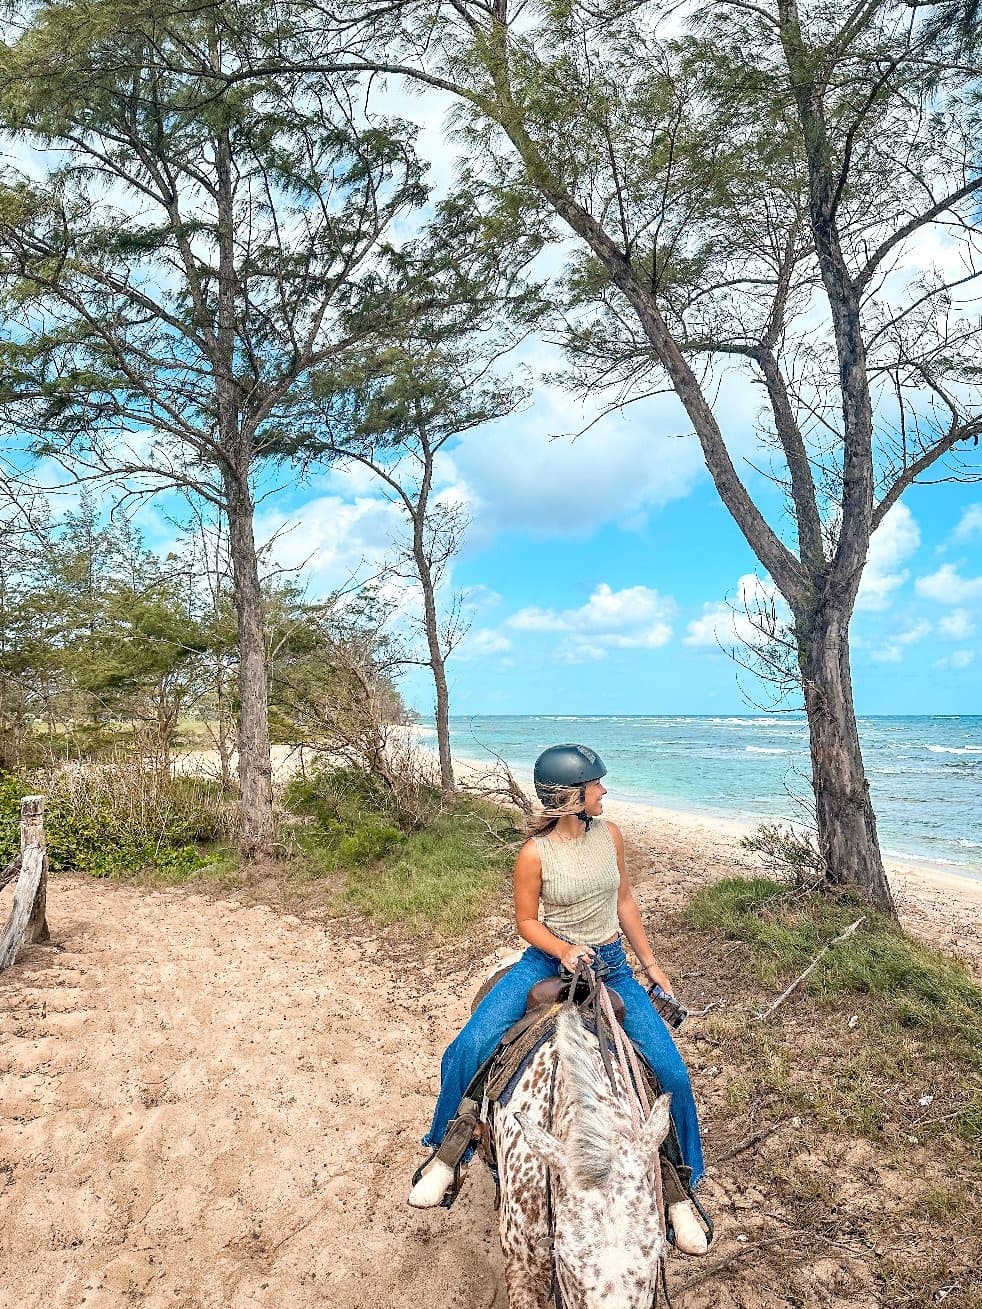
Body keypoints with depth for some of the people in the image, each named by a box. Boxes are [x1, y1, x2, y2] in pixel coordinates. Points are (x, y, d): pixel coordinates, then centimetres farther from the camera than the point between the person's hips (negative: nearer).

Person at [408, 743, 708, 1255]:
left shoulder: (609, 835, -3)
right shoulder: (535, 854, -14)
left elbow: (624, 901, 8)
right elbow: (526, 920, -4)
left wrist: (650, 963, 12)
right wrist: (564, 951, -22)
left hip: (611, 966, 3)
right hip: (549, 959, -2)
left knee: (672, 1073, -8)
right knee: (470, 1048, -20)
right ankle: (445, 1156, 5)